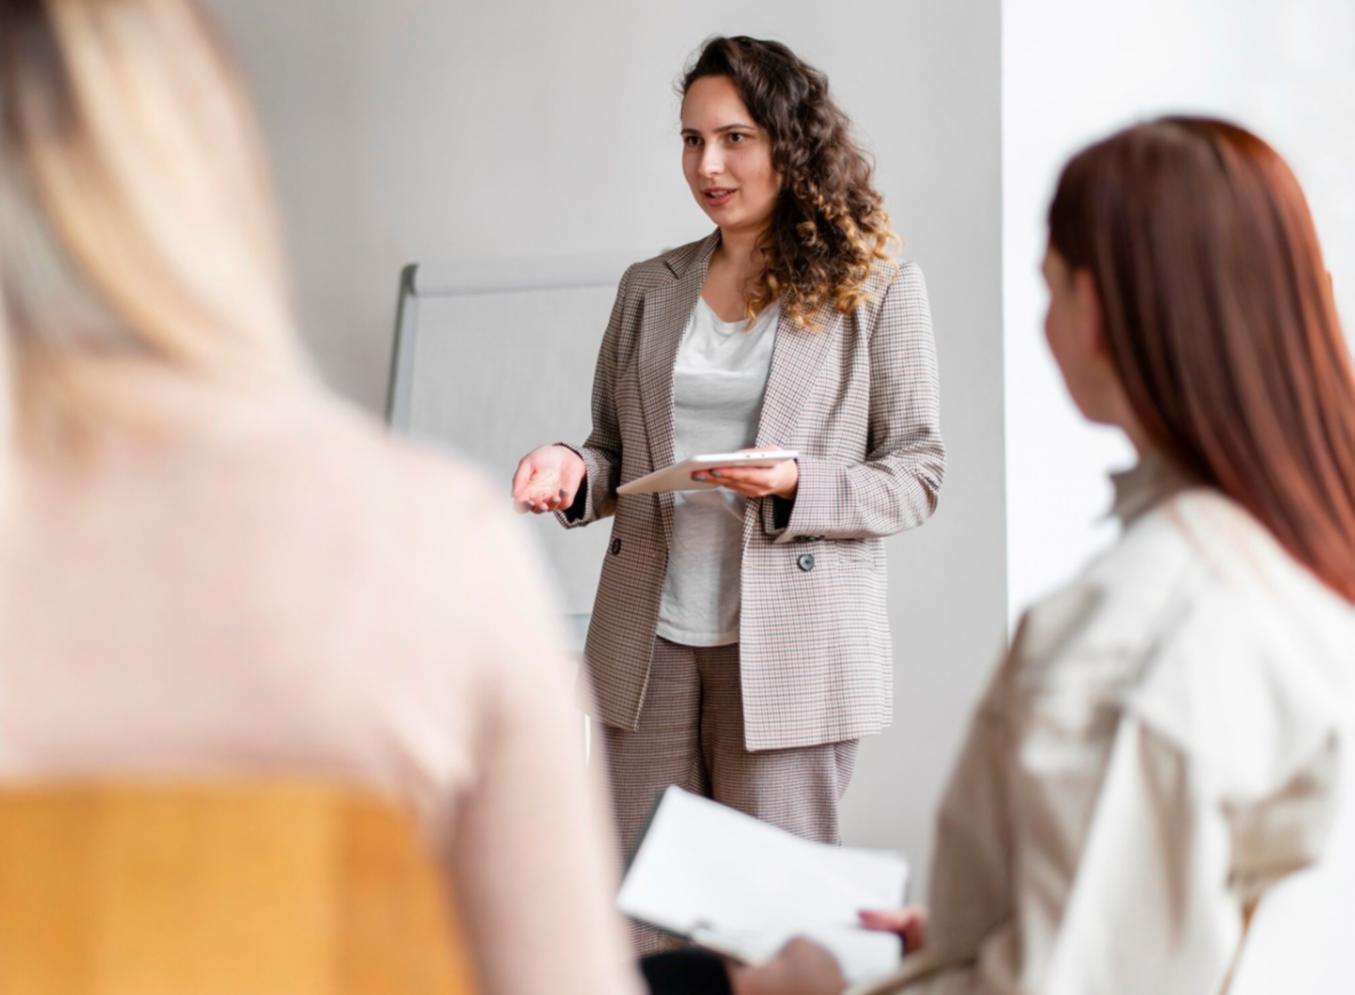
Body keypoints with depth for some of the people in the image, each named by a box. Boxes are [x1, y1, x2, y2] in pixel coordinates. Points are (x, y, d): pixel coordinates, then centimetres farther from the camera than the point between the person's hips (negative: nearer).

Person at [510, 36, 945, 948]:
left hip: (791, 649, -4)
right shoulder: (648, 290, 12)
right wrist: (573, 470, -4)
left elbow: (916, 478, -1)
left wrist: (796, 487, -18)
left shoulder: (878, 290, 0)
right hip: (651, 643, 4)